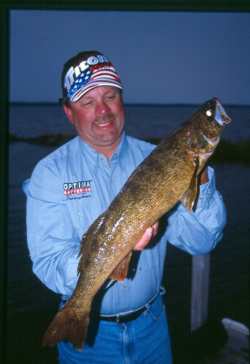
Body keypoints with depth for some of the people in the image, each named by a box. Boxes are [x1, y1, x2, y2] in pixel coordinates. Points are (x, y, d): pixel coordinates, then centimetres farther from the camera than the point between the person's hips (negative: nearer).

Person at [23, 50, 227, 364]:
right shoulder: (50, 173, -13)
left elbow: (200, 241, -11)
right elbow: (49, 266, -20)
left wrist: (199, 180, -27)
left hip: (151, 323, 3)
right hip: (87, 330, -2)